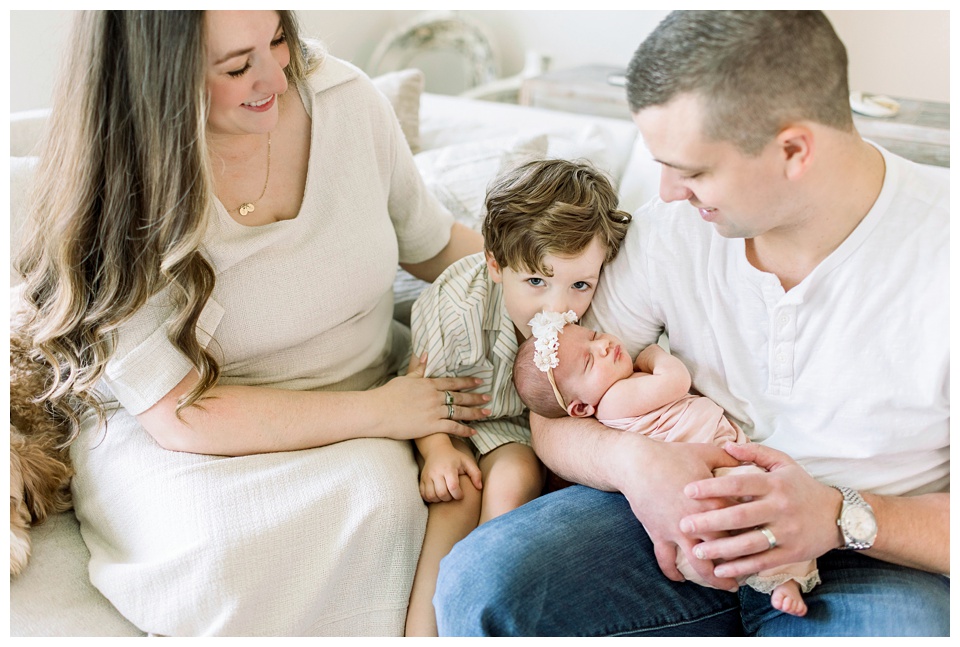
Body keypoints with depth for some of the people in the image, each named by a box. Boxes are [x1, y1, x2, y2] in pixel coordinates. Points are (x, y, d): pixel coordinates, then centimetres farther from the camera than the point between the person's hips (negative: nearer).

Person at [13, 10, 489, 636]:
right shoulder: (113, 195, -19)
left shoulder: (343, 98, -7)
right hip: (168, 445, -3)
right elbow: (179, 414, -20)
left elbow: (433, 244, 9)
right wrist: (376, 412, -23)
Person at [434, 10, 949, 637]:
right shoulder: (671, 226, -6)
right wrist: (633, 461, -23)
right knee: (481, 582, -20)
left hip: (879, 559, -3)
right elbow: (555, 418, -1)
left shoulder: (942, 252, -17)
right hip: (691, 512, 4)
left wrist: (842, 516, -27)